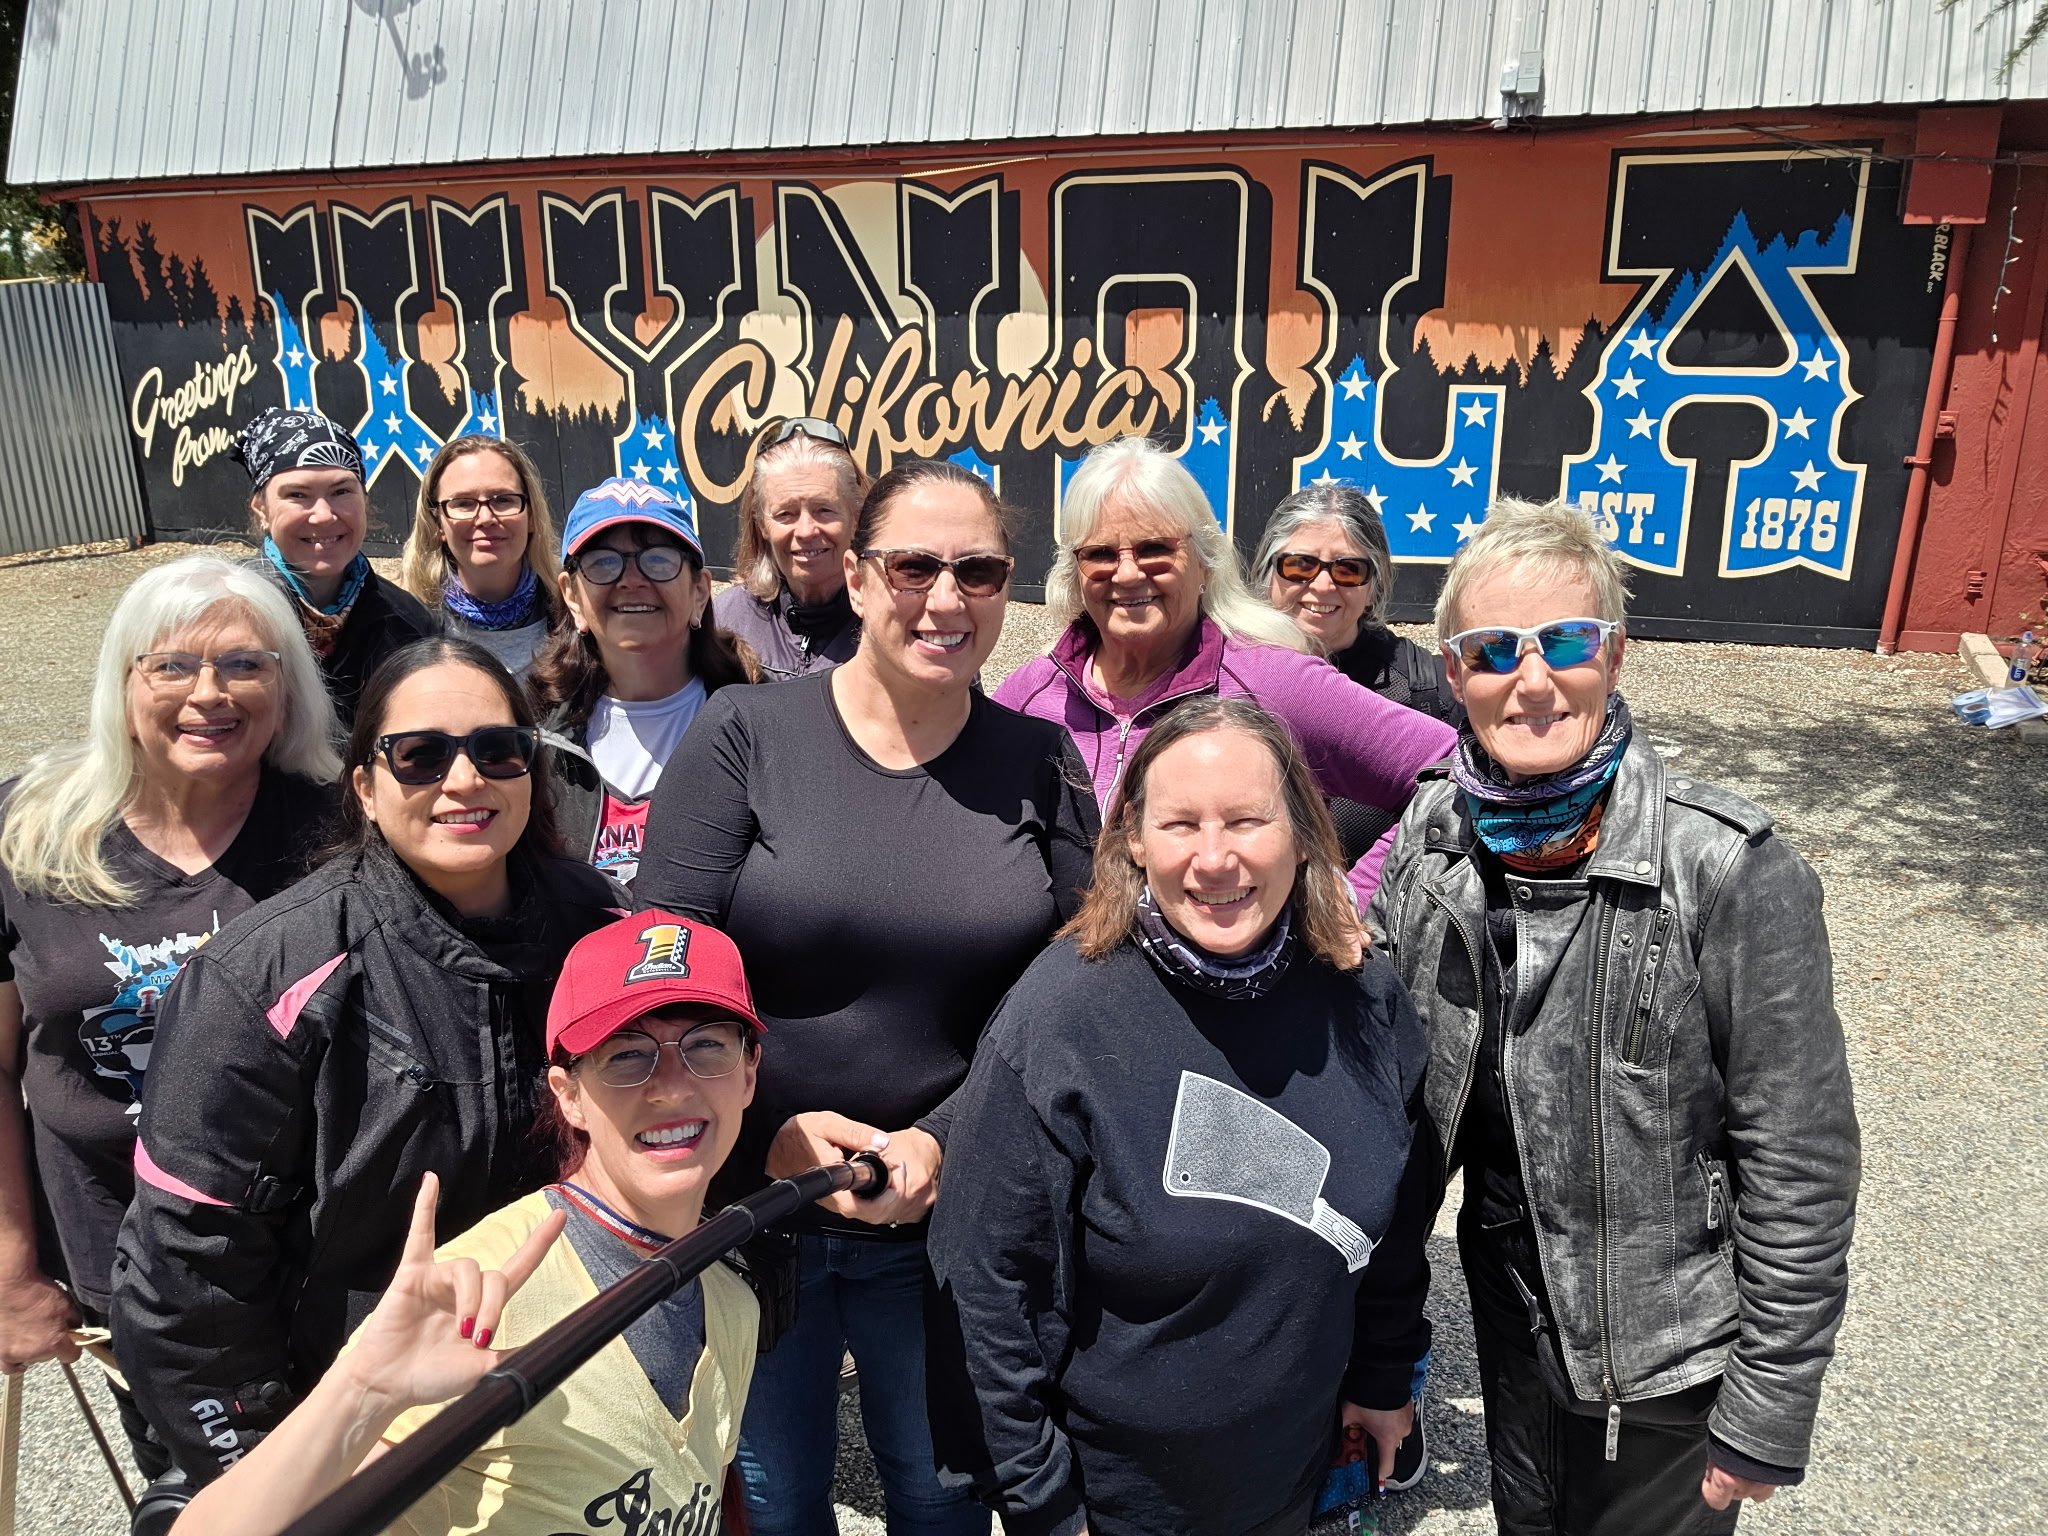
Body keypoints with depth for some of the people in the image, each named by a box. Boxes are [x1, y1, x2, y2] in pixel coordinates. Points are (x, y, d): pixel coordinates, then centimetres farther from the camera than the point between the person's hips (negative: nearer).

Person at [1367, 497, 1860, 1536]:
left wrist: (1769, 1411, -12)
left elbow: (1800, 1163, -17)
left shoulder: (1730, 872, -24)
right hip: (1512, 1317, 4)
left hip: (1670, 1360, -4)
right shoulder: (1434, 836, -10)